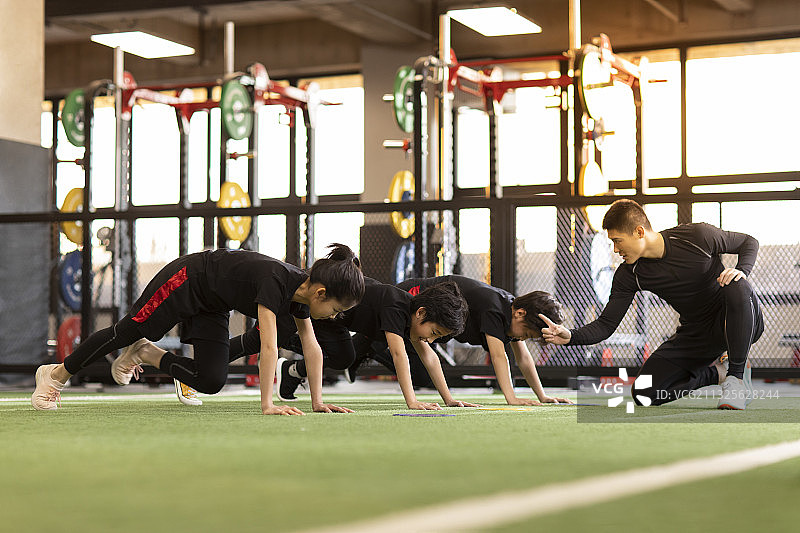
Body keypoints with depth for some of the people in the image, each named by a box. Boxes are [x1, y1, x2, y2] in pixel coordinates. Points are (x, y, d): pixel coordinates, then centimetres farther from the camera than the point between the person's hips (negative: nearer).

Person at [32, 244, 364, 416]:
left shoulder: (302, 291, -13)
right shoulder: (275, 281, -37)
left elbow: (312, 347, -7)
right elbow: (268, 346, -42)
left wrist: (317, 401, -10)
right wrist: (267, 405, -44)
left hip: (211, 304, 8)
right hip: (186, 281, -8)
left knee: (212, 381, -1)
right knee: (126, 332, 6)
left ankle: (145, 354, 20)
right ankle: (55, 375, 25)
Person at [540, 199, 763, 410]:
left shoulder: (698, 236, -19)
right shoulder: (629, 275, -11)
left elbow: (749, 242, -5)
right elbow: (605, 325, -10)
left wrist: (741, 270, -26)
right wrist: (570, 336, -29)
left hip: (741, 320, -4)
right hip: (696, 332, 4)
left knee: (736, 286, -39)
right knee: (644, 394, -13)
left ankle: (737, 375, -22)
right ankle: (716, 372, 11)